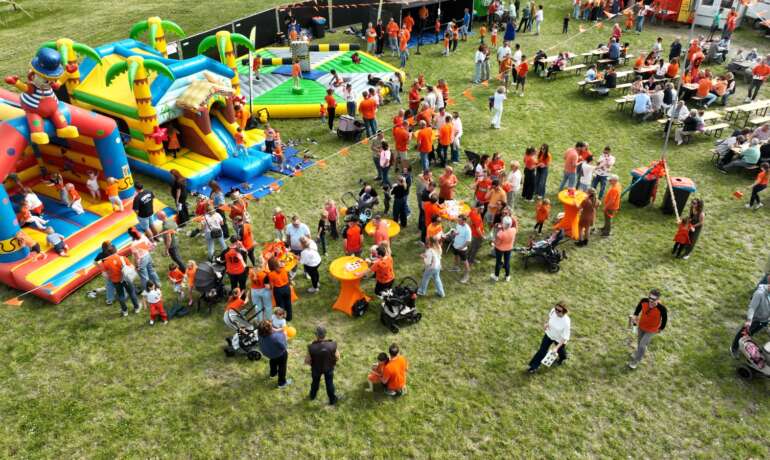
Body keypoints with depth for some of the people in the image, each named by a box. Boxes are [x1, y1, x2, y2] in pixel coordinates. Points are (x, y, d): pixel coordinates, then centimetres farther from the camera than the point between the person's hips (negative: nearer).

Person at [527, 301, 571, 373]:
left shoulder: (566, 322, -40)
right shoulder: (553, 311, -26)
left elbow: (565, 337, -30)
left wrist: (557, 348, -32)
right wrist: (547, 323, -9)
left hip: (559, 339, -3)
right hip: (549, 335, 3)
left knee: (560, 351, 27)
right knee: (542, 350, 12)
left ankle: (562, 359, 64)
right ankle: (534, 366, 30)